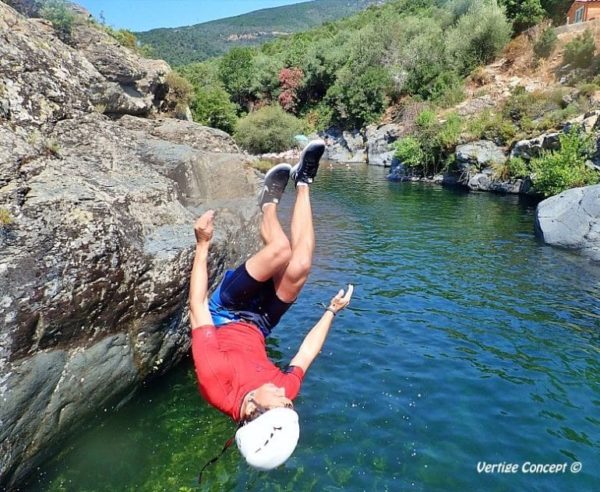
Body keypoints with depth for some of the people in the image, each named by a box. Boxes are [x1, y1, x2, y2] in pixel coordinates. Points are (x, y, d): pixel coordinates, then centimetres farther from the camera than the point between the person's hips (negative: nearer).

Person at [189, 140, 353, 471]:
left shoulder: (215, 380, -42)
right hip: (256, 326, 1)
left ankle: (270, 200, 7)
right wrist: (332, 311, -1)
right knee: (299, 266, -25)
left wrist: (203, 244, -31)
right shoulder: (286, 389, -32)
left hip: (224, 315, -1)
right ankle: (303, 182, -2)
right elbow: (307, 352, -12)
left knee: (281, 250, -26)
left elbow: (198, 307, -34)